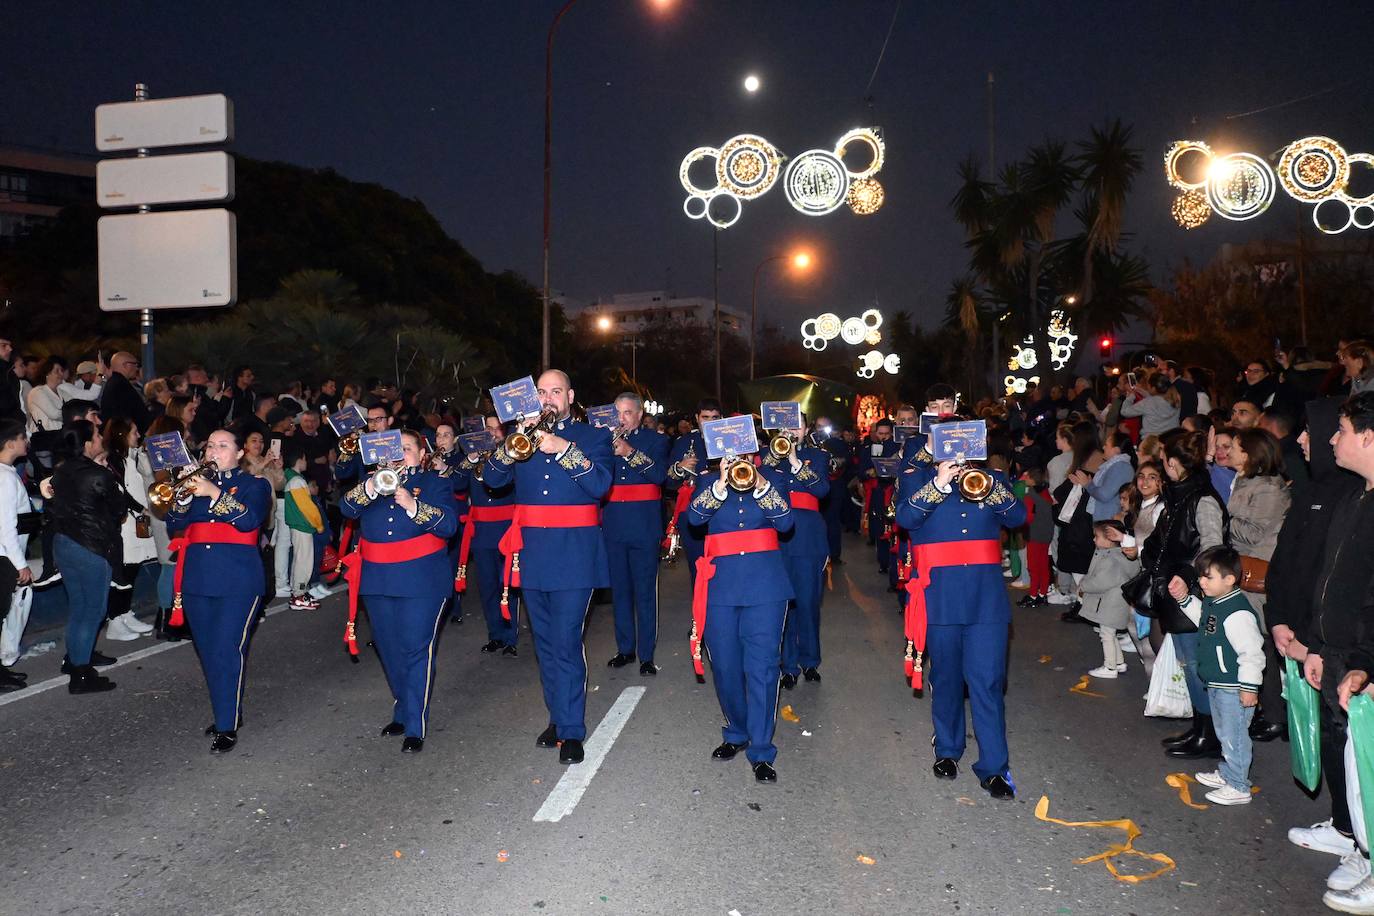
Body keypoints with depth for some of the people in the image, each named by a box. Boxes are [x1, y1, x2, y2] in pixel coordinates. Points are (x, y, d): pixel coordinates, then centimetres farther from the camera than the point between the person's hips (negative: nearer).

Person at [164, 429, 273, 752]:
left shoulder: (254, 484, 5)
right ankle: (227, 713, 24)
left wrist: (214, 494, -22)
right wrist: (184, 496, -9)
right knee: (208, 652, 10)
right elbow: (174, 527, 8)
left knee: (228, 652, -11)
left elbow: (250, 519, -15)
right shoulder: (198, 480, 17)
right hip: (198, 578, 5)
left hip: (237, 581, -5)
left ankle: (227, 727, -5)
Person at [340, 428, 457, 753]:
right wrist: (371, 486, -20)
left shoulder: (435, 482, 4)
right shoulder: (374, 479, 15)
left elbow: (449, 524, -11)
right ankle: (403, 711, 29)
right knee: (389, 650, 12)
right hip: (377, 578, 5)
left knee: (416, 650, -7)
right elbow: (347, 508, -2)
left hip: (421, 581, -5)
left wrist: (412, 505, -24)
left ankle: (416, 727, -3)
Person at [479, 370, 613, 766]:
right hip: (531, 551, 4)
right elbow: (492, 477, 3)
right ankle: (557, 716, 23)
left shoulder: (593, 436, 4)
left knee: (566, 641, -9)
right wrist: (510, 447, -15)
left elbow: (601, 483, -12)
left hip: (574, 552, -4)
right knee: (545, 642, 11)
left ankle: (571, 731, -3)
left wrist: (563, 449, -21)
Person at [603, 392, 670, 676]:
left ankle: (647, 655, 3)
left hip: (643, 526, -3)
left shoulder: (656, 440, 6)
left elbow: (660, 474, -13)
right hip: (614, 525, 4)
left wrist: (630, 452, -20)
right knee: (620, 589, 10)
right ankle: (625, 649, 20)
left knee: (645, 592, -3)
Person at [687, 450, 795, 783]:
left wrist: (762, 486, -16)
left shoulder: (768, 478, 10)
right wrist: (721, 485, -19)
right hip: (721, 581, 1)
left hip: (765, 583, -1)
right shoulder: (708, 481, 11)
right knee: (725, 665, 8)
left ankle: (761, 752, -1)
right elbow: (695, 516, -8)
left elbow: (786, 522, -5)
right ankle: (737, 733, 30)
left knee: (762, 665, -7)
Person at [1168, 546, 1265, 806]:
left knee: (1234, 736, 2)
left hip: (1233, 688, -10)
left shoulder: (1237, 613, -27)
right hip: (1216, 685, 10)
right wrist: (1184, 597, 11)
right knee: (1224, 733, 24)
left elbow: (1252, 652, -26)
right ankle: (1226, 774, 39)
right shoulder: (1213, 604, 3)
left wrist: (1249, 687, -23)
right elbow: (1200, 617, 26)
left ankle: (1238, 787, 13)